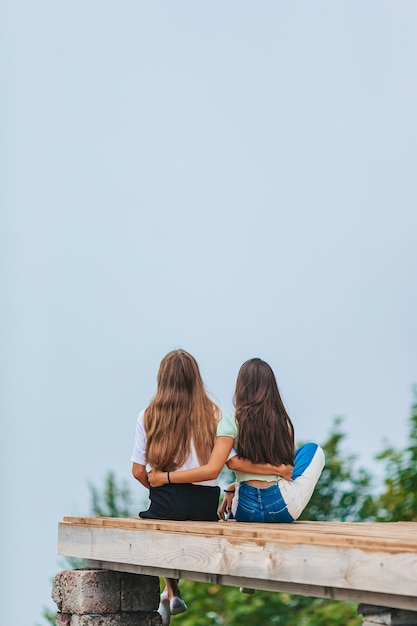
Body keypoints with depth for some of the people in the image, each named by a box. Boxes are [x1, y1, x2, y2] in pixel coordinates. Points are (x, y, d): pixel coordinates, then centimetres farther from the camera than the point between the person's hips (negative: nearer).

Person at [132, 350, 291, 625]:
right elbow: (235, 461, -9)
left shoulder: (148, 417, -1)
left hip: (166, 502, -1)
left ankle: (172, 592, 25)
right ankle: (172, 592, 34)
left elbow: (138, 471, -2)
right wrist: (276, 469, -2)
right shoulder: (211, 414, 0)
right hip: (205, 505, 1)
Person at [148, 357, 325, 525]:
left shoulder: (232, 422, -7)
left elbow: (212, 470, -17)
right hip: (283, 509, -1)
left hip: (246, 511, 1)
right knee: (313, 449, 28)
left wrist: (163, 477, -12)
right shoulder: (282, 422, 4)